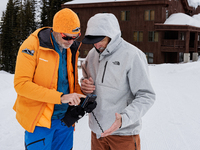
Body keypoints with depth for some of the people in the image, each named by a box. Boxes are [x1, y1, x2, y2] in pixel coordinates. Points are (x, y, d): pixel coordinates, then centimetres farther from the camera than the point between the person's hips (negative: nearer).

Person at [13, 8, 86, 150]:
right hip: (39, 119, -6)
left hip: (65, 118, 6)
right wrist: (60, 97, -26)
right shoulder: (32, 46, -15)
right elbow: (21, 84, -21)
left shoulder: (72, 49, 5)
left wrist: (81, 97, -8)